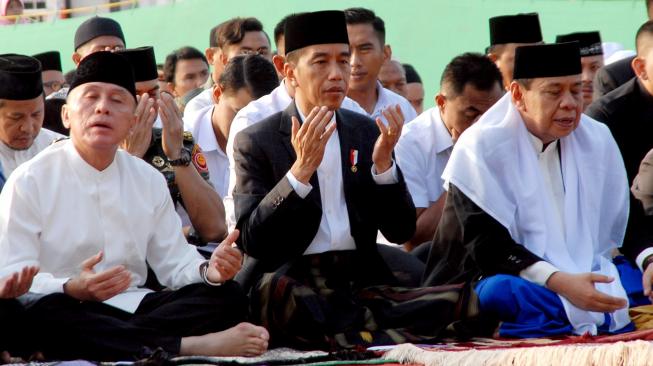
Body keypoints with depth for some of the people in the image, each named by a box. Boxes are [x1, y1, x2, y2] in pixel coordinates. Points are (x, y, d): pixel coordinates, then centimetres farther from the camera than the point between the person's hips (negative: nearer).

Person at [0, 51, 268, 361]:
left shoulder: (149, 181, 15)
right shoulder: (29, 181, -2)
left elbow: (175, 262, 13)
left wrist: (209, 271, -12)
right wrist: (72, 288, -31)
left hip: (133, 305, 5)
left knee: (228, 296, -13)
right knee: (43, 314, -40)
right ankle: (191, 344, -36)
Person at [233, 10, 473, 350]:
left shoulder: (367, 133, 14)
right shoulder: (256, 142, 3)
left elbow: (400, 231, 10)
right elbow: (252, 242, -7)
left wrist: (383, 163, -7)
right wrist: (302, 168, -17)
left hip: (364, 280, 3)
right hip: (292, 281, -3)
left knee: (453, 298, -24)